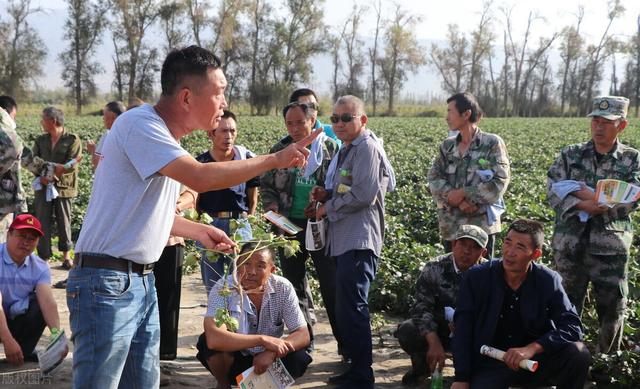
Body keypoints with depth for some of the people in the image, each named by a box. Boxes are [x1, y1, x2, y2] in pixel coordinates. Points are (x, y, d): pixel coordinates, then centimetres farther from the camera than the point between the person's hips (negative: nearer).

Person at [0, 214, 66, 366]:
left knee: (40, 303, -20)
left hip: (17, 318, 5)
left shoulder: (40, 267, -6)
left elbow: (47, 301, -20)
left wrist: (56, 334, -38)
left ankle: (25, 352, -5)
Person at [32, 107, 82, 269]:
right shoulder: (40, 140, 11)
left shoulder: (73, 140, -5)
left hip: (64, 187, -3)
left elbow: (71, 166, -12)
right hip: (43, 188, 3)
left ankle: (66, 256, 23)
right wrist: (42, 175, -14)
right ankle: (43, 258, 3)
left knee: (64, 223, 7)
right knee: (43, 223, -1)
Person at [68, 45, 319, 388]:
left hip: (142, 281, 9)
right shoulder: (139, 124, -17)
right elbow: (201, 179, -29)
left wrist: (198, 231, 13)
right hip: (107, 283, -9)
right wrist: (275, 160, -20)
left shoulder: (166, 137, 11)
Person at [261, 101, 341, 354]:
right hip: (289, 226, 4)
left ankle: (345, 342, 8)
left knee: (332, 285, -2)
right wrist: (271, 205, -4)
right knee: (294, 285, 12)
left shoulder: (330, 148, -3)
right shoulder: (279, 150, 6)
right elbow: (266, 184, 14)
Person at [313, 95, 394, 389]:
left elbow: (364, 194, -19)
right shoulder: (346, 150, 21)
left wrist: (329, 207, -7)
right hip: (344, 240, 10)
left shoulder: (367, 148, -10)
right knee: (347, 309, 13)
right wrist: (326, 195, 8)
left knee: (351, 309, -9)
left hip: (360, 241, -10)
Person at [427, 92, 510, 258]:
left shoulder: (492, 143, -5)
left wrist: (462, 193, -13)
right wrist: (457, 200, -16)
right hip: (450, 225, 5)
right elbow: (433, 178, 0)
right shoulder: (447, 146, 9)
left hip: (481, 224, -4)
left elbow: (499, 182, -12)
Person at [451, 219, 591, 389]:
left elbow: (572, 327, -13)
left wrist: (533, 348, -28)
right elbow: (463, 329, -5)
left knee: (579, 354, -23)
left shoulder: (549, 281, -6)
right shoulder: (476, 277, -7)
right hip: (489, 365, -2)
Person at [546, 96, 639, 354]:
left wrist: (590, 195, -16)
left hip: (611, 246, -1)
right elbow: (553, 192, -6)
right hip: (570, 244, 1)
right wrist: (583, 205, -22)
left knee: (613, 308, 8)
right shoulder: (570, 155, 4)